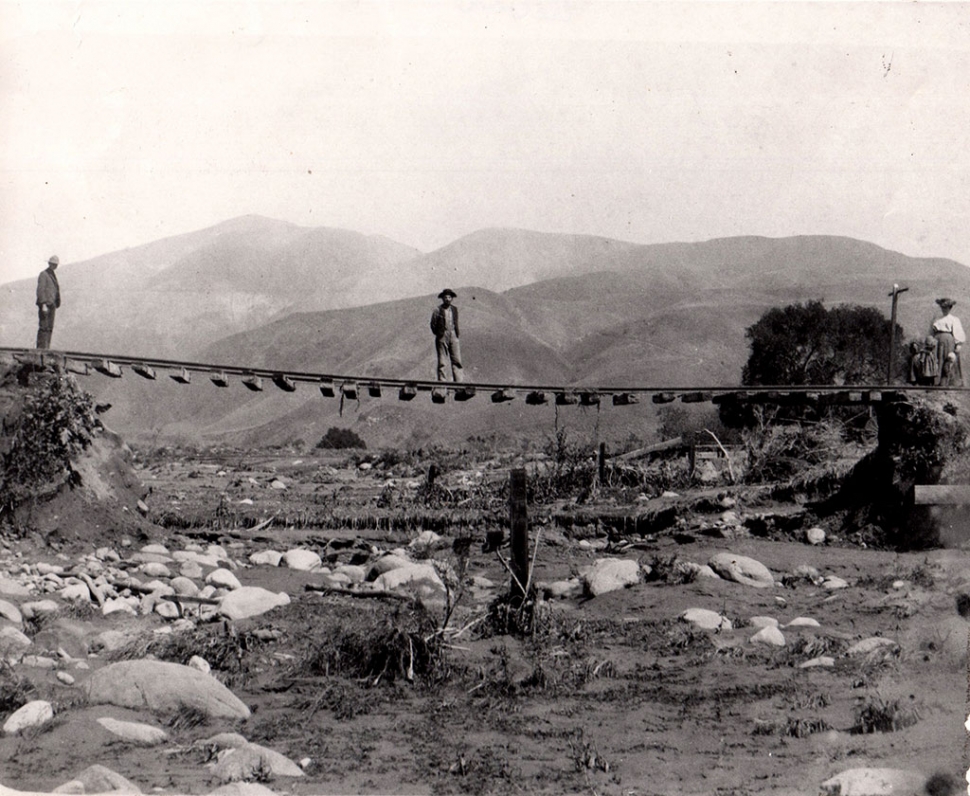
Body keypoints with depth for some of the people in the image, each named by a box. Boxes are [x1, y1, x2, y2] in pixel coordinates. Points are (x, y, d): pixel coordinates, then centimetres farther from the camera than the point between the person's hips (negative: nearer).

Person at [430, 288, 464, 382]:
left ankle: (459, 381, -4)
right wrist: (439, 334, -1)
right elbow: (433, 324, 1)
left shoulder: (454, 309, 11)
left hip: (453, 336, 4)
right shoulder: (438, 310, -3)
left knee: (457, 360, -3)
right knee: (442, 361, -1)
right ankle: (442, 381, 2)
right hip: (442, 338, -3)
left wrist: (457, 333, 10)